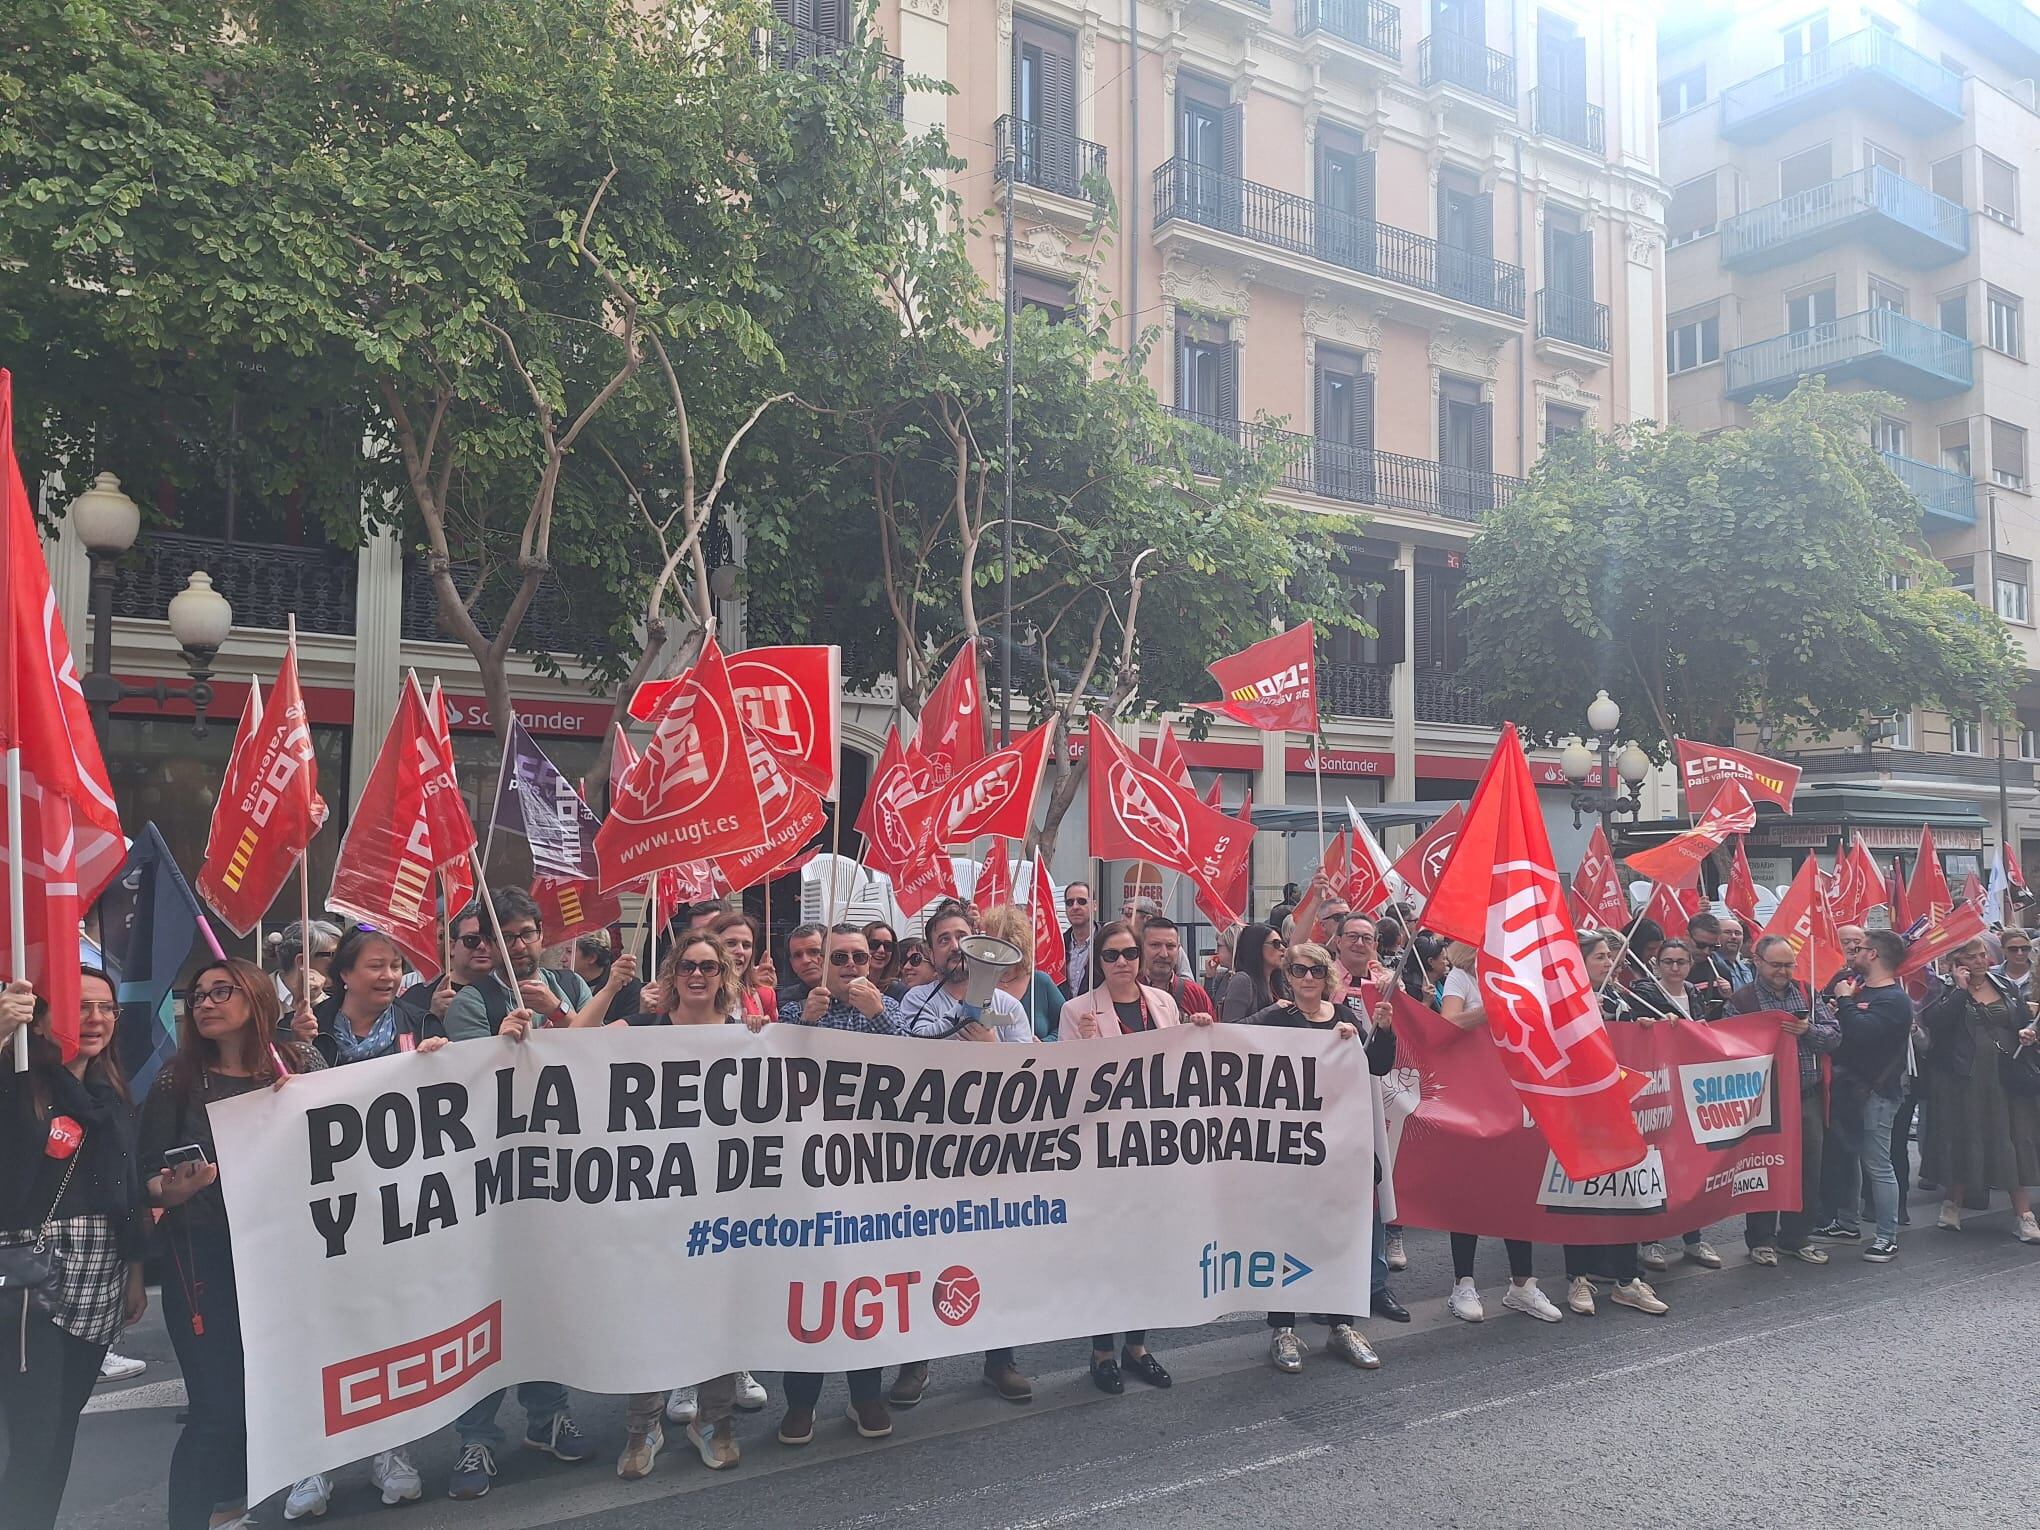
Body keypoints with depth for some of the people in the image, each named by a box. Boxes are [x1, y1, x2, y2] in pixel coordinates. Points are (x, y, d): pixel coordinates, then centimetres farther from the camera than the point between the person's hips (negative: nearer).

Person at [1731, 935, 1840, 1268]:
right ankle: (1761, 1240, 16)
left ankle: (1796, 1236, 24)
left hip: (1808, 1096, 4)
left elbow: (1835, 1035, 3)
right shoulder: (1741, 1000, -4)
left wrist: (1808, 1031, -14)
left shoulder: (1807, 993, 9)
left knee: (1808, 1168, 9)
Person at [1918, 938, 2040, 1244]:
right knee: (1962, 1141, 5)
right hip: (1963, 1080, -3)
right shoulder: (1946, 990, -2)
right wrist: (1960, 989, -16)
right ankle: (1952, 1204, 21)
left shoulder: (2007, 987, 11)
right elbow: (1934, 1022, -19)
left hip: (2007, 1078, 3)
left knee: (2014, 1143, 1)